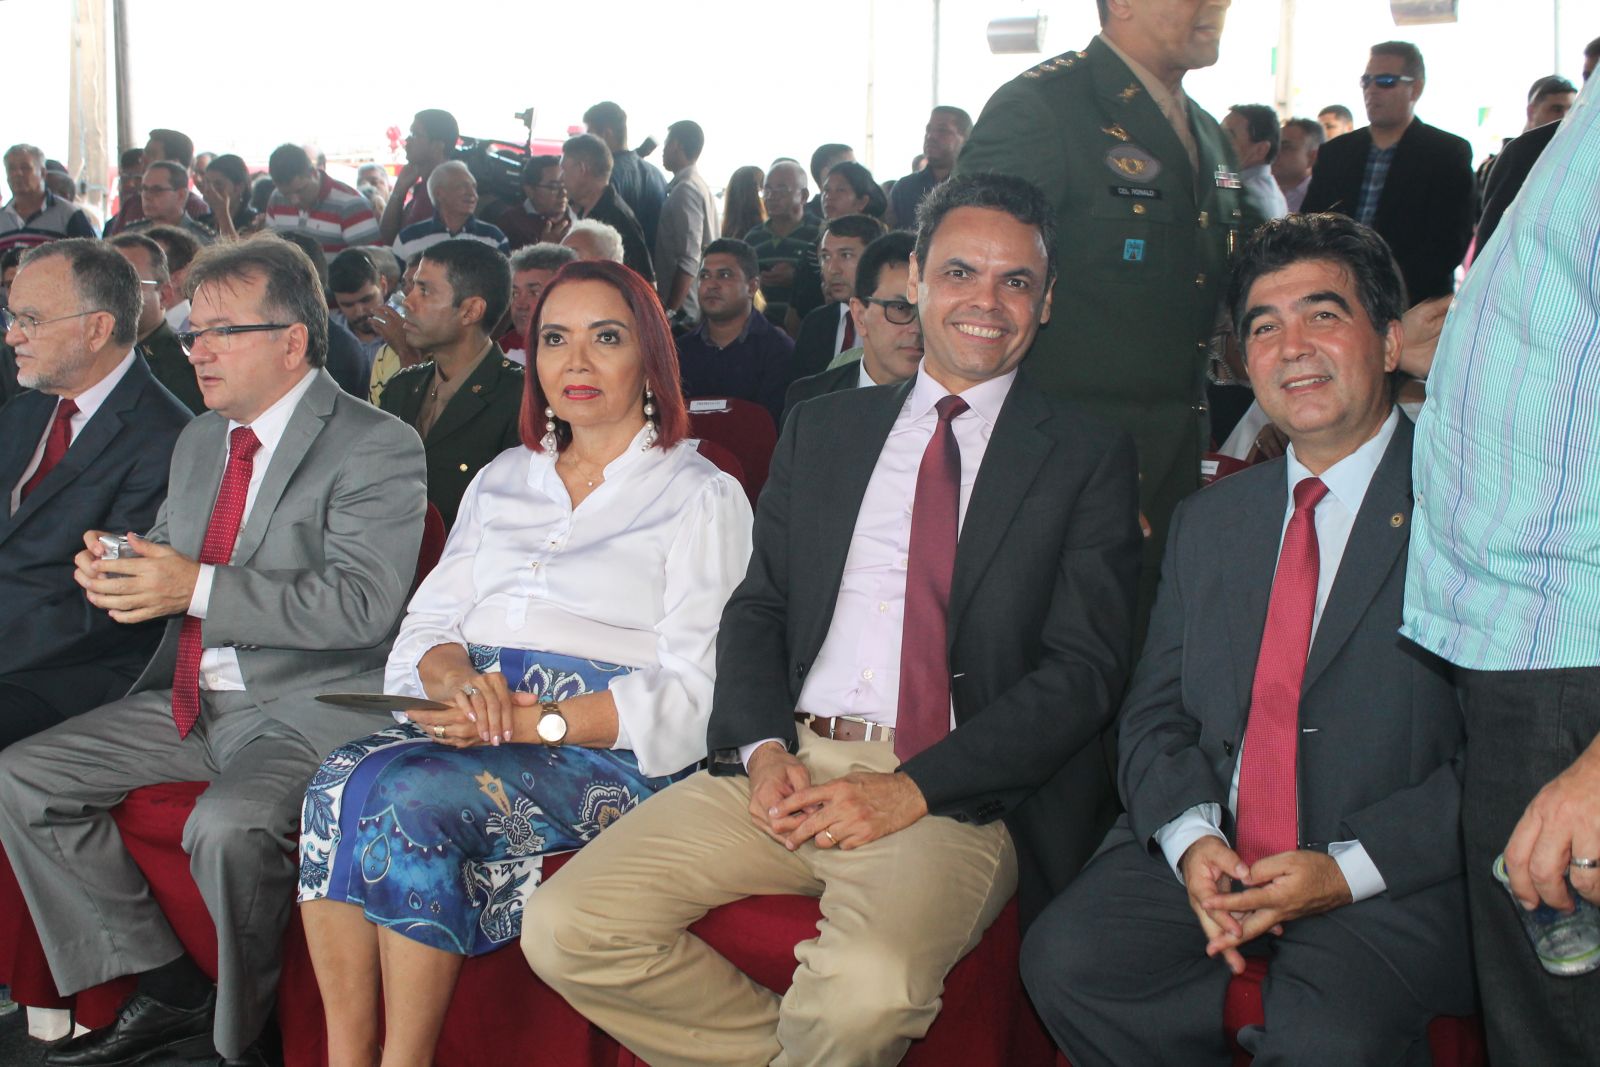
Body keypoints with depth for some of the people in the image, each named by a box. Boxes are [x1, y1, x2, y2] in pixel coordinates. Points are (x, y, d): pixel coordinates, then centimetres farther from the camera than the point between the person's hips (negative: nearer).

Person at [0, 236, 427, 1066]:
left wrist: (198, 589, -23)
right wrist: (119, 571, -1)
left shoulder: (376, 447, -10)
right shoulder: (199, 440, 16)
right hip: (192, 701, 9)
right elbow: (167, 564, 25)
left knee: (227, 826, -35)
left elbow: (361, 604, -21)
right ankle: (167, 990, 5)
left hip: (311, 708, -8)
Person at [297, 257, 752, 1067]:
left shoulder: (701, 497, 6)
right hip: (469, 724, 5)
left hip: (604, 751, -5)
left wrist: (538, 720, -16)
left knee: (410, 794, -31)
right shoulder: (500, 481, 24)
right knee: (341, 778, -27)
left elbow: (692, 690, -5)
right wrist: (456, 678, -8)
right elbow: (429, 620, 17)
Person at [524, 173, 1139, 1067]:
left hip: (955, 788, -4)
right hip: (786, 766, 5)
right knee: (566, 929, -14)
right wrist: (764, 748, -5)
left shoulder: (1090, 457, 6)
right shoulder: (820, 430, 18)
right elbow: (756, 608, 16)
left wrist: (912, 790, -14)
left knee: (866, 989, -35)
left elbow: (1084, 670, -3)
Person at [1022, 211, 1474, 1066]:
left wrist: (1348, 869, -16)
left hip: (1394, 880, -5)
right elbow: (1154, 716, 12)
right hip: (1204, 856, 5)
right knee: (1064, 959, -21)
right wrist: (1191, 838, -9)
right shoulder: (1208, 522, 17)